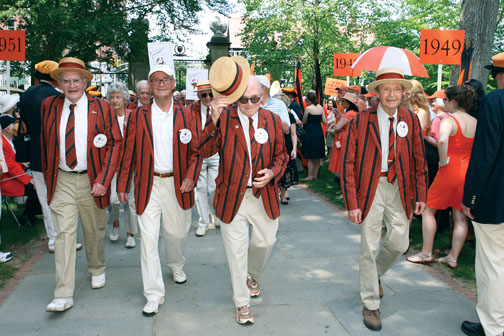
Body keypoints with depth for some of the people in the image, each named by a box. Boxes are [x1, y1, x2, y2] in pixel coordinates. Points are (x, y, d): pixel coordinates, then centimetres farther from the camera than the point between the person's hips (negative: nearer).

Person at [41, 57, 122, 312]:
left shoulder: (101, 108, -4)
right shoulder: (49, 106, 3)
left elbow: (115, 144, -6)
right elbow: (45, 144, 12)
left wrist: (103, 179, -13)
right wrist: (48, 176, 9)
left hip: (92, 180, -1)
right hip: (62, 181, 1)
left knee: (94, 232, 15)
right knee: (64, 234, -3)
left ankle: (97, 269, 41)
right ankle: (64, 295, 2)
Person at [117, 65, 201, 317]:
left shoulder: (185, 115, 4)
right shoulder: (138, 116, 3)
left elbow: (196, 150, 4)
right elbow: (128, 152, 4)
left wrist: (191, 176, -10)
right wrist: (122, 184, 3)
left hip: (177, 184, 1)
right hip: (148, 185, -1)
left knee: (177, 232, 15)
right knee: (148, 237, -2)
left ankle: (176, 267, 47)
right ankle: (154, 295, 8)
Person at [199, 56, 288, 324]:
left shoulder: (272, 120, 1)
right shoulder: (224, 118, -7)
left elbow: (281, 155, 10)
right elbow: (204, 151, -16)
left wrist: (272, 173, -10)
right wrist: (214, 121, -29)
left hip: (263, 195, 3)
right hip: (232, 196, -2)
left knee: (265, 241, 17)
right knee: (236, 250, 7)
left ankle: (253, 276, 51)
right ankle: (242, 303, 27)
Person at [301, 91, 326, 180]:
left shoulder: (308, 108, -12)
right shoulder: (321, 108, 3)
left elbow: (304, 122, -5)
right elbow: (324, 121, 5)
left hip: (310, 132, -6)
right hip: (319, 132, 6)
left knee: (310, 157, 0)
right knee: (318, 156, 12)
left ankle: (310, 176, 3)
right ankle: (315, 175, 19)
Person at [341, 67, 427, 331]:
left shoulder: (410, 119, 1)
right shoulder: (361, 121, -10)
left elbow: (418, 160, 8)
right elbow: (348, 164, -9)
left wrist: (420, 194, 4)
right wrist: (352, 203, -13)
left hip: (399, 187, 4)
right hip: (371, 187, -3)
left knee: (399, 242, 9)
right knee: (369, 247, 3)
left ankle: (373, 274, 41)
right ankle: (370, 305, 20)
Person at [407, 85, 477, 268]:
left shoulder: (449, 119, -14)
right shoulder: (476, 122, 7)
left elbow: (442, 140, -33)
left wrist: (443, 160, -20)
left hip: (450, 170, -7)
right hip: (468, 171, 7)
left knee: (428, 210, 9)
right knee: (460, 216, 10)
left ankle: (426, 253, 14)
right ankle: (453, 257, 17)